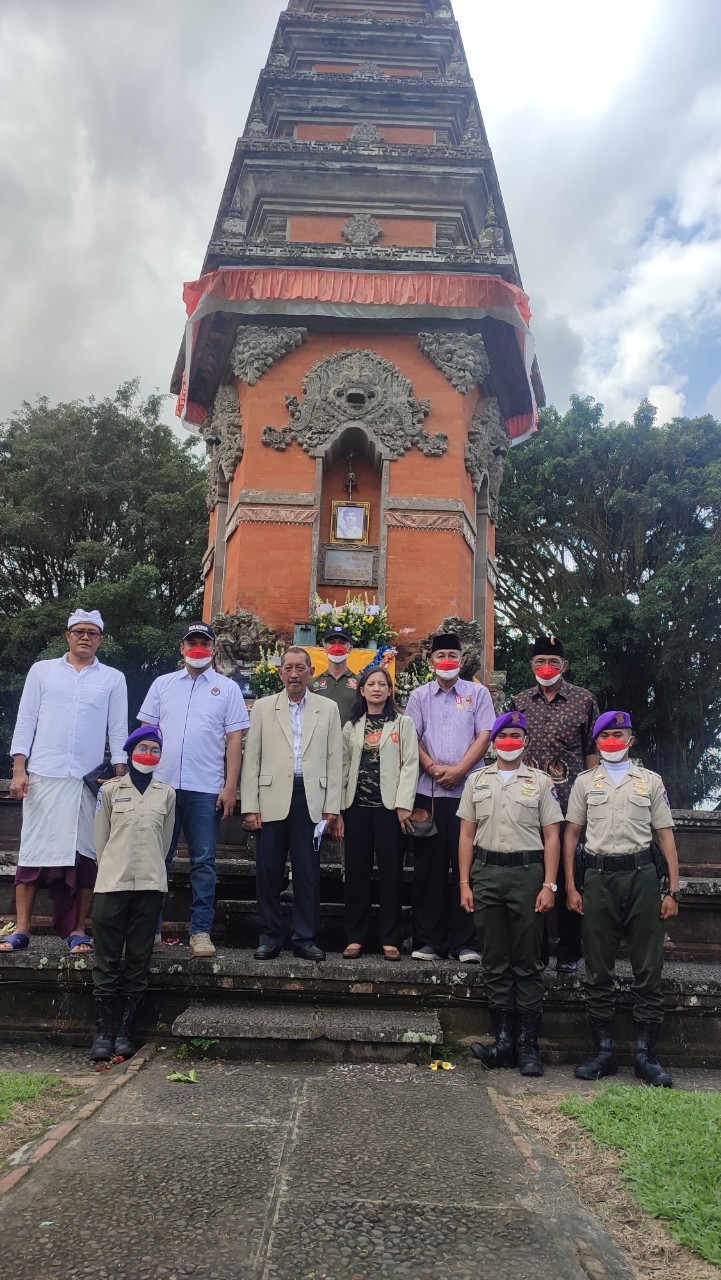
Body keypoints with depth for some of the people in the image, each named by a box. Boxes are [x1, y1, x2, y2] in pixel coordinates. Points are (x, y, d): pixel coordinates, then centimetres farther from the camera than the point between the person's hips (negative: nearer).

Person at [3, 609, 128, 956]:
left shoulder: (113, 679, 9)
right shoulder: (42, 670, 9)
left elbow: (118, 731, 8)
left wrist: (121, 778, 0)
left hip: (90, 780, 0)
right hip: (43, 776, 0)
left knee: (85, 855, 1)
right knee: (33, 850, -1)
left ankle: (78, 930, 9)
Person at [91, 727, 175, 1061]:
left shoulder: (166, 794, 10)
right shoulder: (110, 790, 7)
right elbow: (101, 839, 9)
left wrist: (149, 870, 12)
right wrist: (112, 871, 8)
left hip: (150, 884, 1)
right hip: (112, 883, -1)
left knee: (139, 959, 3)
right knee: (107, 959, -1)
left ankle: (125, 1031, 9)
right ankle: (105, 1031, 6)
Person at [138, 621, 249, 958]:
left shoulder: (227, 688, 7)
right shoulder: (162, 684, 13)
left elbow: (234, 740, 2)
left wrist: (230, 787, -5)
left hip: (206, 789, -2)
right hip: (161, 784, 2)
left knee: (203, 862, 2)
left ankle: (201, 931, 10)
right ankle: (150, 928, 15)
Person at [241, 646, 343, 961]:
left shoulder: (328, 709, 9)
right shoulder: (263, 707, 9)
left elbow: (334, 760, 7)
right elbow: (252, 758, 6)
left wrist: (332, 807, 0)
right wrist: (250, 806, -1)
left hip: (311, 800, 0)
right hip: (272, 800, 0)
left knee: (308, 873, 3)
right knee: (268, 872, 3)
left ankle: (305, 938, 13)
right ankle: (270, 937, 15)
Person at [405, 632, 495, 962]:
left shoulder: (477, 693, 9)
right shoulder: (420, 696, 12)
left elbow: (483, 737, 1)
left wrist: (459, 770, -10)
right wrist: (434, 768, -9)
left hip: (468, 790, -1)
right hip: (429, 792, 1)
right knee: (428, 867, 3)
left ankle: (464, 942, 6)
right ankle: (428, 940, 10)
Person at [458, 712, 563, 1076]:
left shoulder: (541, 782, 6)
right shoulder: (477, 781, 12)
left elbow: (552, 837, 2)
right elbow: (467, 835, 10)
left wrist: (549, 885, -6)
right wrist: (465, 884, 4)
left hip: (527, 872, -2)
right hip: (486, 872, 2)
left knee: (528, 963, 1)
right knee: (495, 962, 6)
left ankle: (527, 1044, 7)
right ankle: (503, 1039, 13)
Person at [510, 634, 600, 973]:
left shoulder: (584, 700, 1)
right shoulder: (519, 702, 9)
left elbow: (592, 752, 3)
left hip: (570, 803, -2)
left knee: (568, 877, 3)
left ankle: (569, 952, 15)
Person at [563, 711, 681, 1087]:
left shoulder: (651, 781, 10)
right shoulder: (585, 783, 11)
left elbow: (666, 836, 8)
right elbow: (571, 834, 10)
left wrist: (673, 890, 0)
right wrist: (570, 887, 3)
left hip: (641, 875, 0)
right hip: (599, 876, 1)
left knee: (648, 970, 2)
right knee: (598, 971, 5)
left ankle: (646, 1055, 12)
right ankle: (603, 1052, 15)